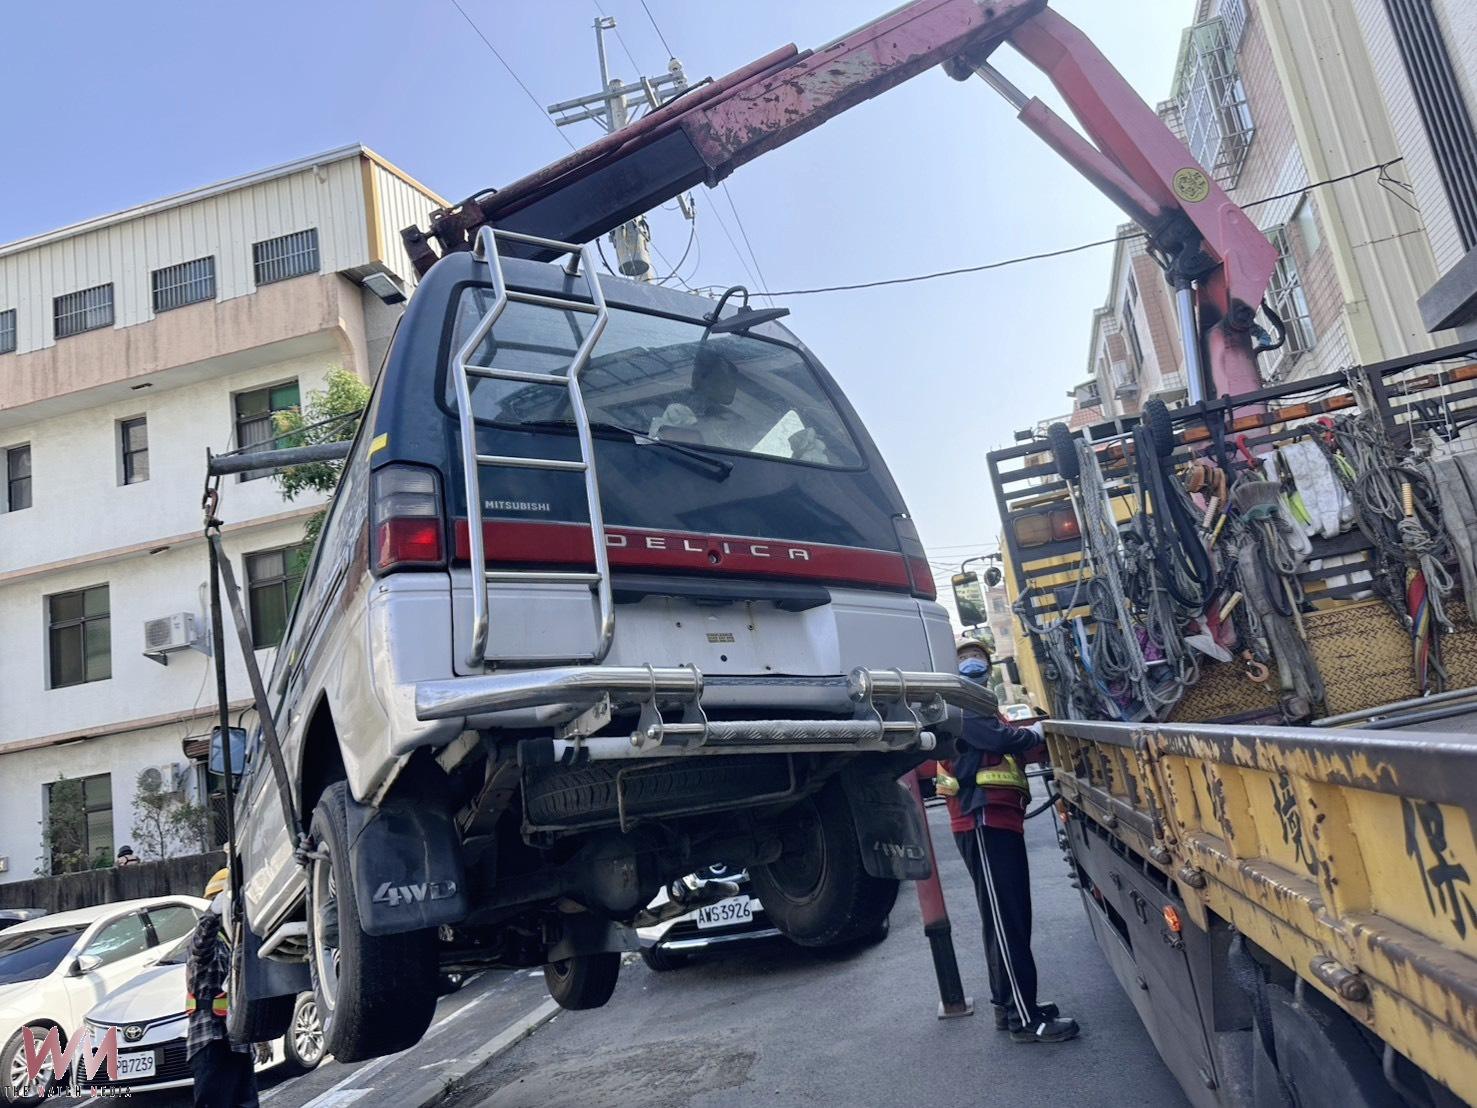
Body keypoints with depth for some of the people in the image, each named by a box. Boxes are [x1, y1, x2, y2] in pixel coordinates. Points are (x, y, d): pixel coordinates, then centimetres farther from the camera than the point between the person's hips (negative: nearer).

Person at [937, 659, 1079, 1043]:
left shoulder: (977, 713, 27)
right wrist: (1035, 733, -3)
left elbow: (1018, 750, 20)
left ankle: (1008, 1004, 24)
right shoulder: (962, 712, -7)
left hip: (999, 823, 11)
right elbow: (1004, 739, -21)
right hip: (983, 823, -11)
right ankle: (1026, 1019, -9)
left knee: (1011, 919, 15)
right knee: (1005, 922, -10)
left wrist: (1040, 740, 3)